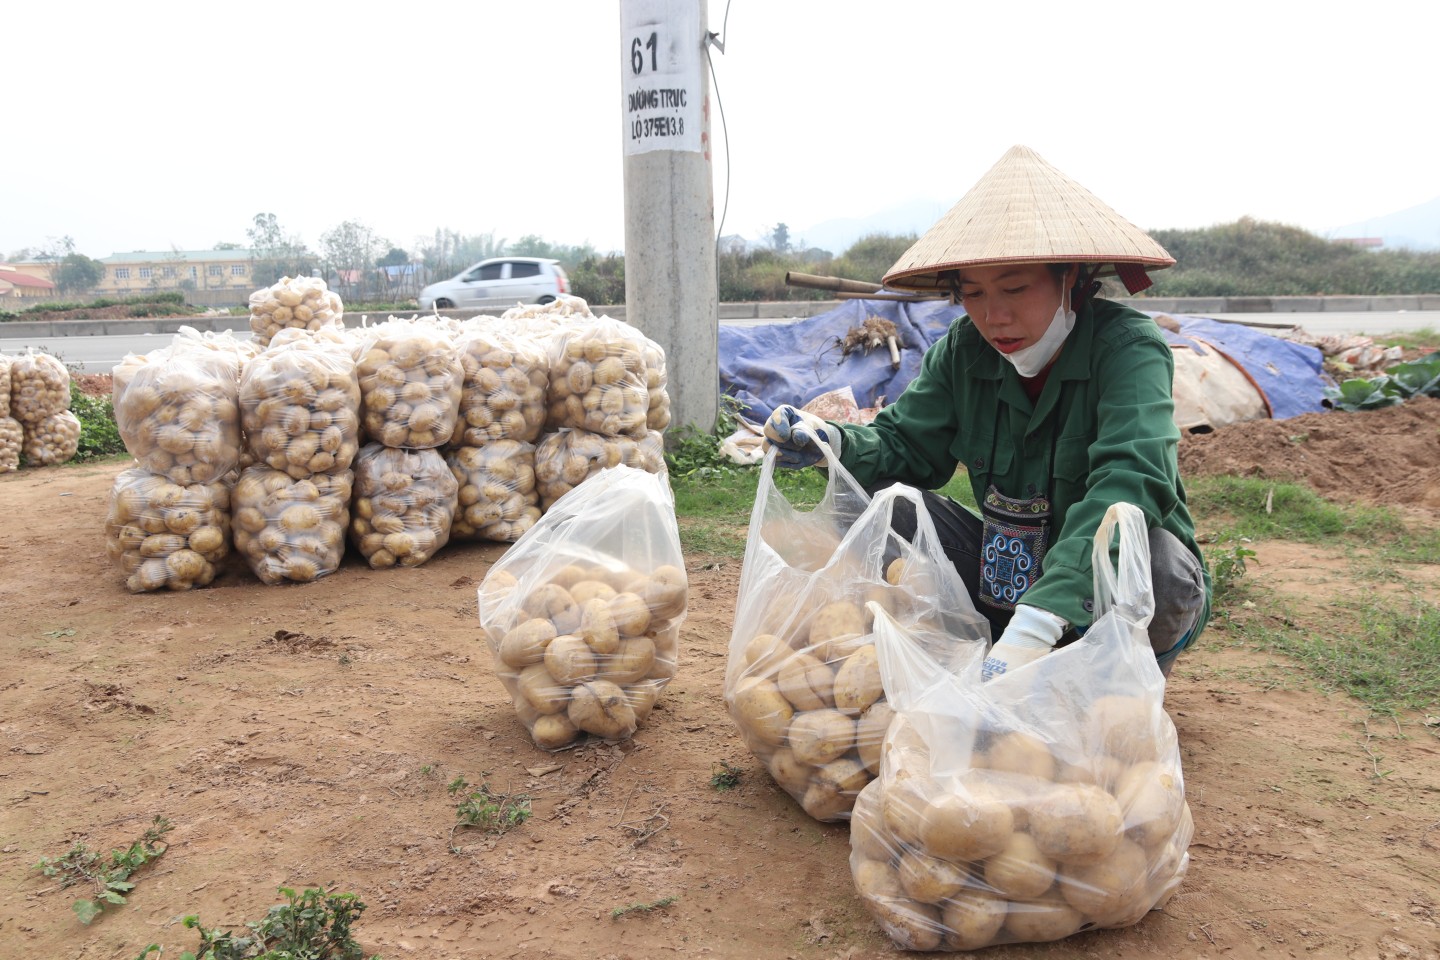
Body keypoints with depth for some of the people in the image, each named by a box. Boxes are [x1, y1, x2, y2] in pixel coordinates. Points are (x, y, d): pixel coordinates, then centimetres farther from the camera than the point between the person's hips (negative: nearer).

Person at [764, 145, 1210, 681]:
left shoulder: (1129, 347, -21)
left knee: (1156, 562, -38)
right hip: (1010, 574, 4)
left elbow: (1133, 479, -37)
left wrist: (1038, 621, -50)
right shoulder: (963, 351, -5)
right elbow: (905, 445, 0)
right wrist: (831, 442, -25)